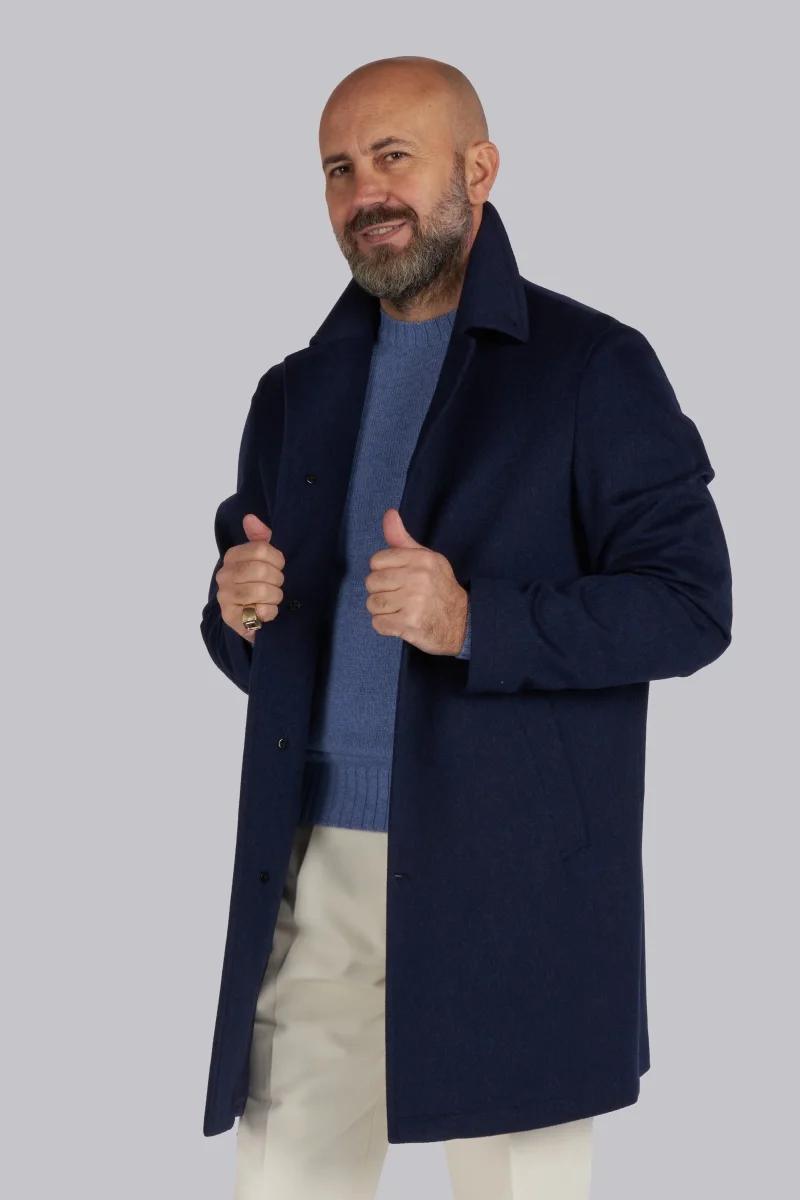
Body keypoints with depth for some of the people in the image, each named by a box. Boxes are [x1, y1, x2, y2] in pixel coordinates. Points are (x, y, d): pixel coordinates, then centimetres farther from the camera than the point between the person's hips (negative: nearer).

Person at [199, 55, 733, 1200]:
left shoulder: (593, 369, -2)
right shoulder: (295, 394, 16)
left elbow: (691, 602, -8)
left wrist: (475, 621, -21)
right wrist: (239, 612, -3)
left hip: (507, 879, -4)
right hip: (313, 865, 5)